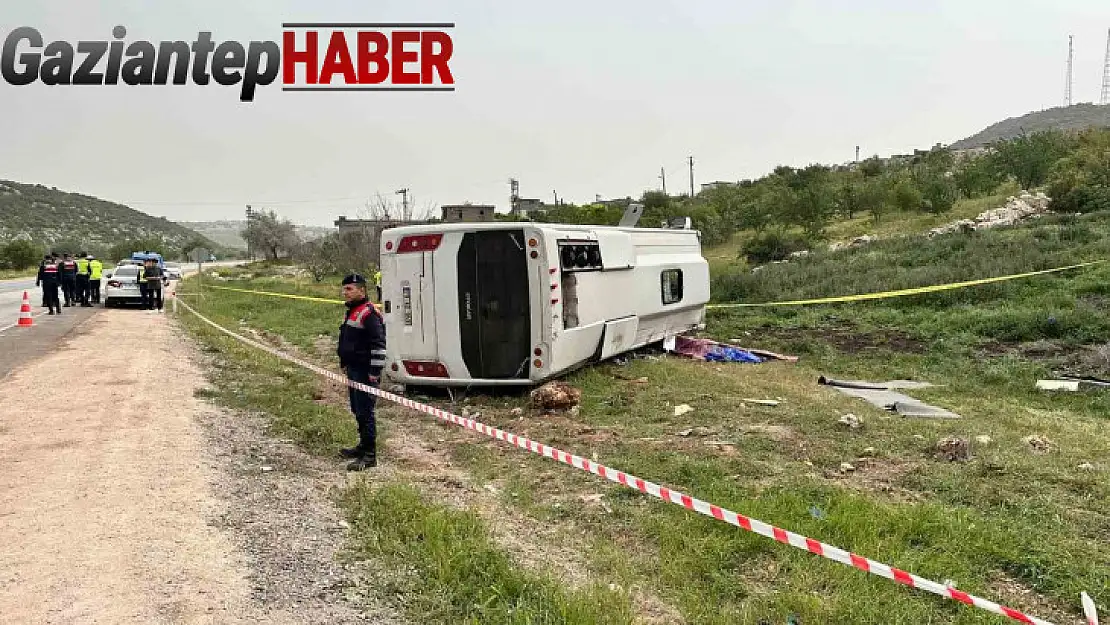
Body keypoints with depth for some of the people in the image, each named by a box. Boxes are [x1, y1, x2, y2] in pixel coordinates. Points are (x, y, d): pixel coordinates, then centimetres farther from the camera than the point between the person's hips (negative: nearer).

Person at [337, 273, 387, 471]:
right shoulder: (352, 311, 16)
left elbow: (379, 344, -21)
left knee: (365, 412, -8)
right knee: (357, 410, 19)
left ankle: (370, 455, -3)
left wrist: (374, 371, -22)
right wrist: (344, 363, 27)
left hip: (365, 372, -11)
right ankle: (364, 445, 32)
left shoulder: (369, 313, -17)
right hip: (353, 370, 11)